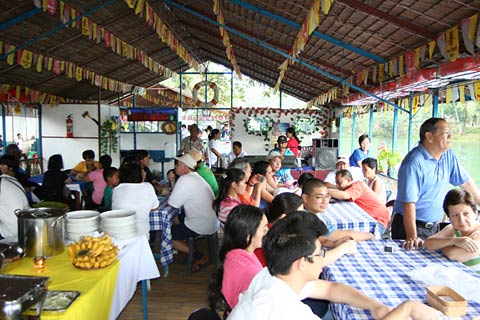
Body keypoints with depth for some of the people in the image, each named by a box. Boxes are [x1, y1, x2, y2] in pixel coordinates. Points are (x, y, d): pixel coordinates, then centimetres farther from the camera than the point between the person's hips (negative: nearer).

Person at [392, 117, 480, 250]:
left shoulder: (448, 156, 1)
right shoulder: (414, 163, -23)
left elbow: (466, 182, 13)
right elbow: (409, 203, -27)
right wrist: (412, 237, -31)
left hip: (435, 226, 7)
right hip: (412, 226, -7)